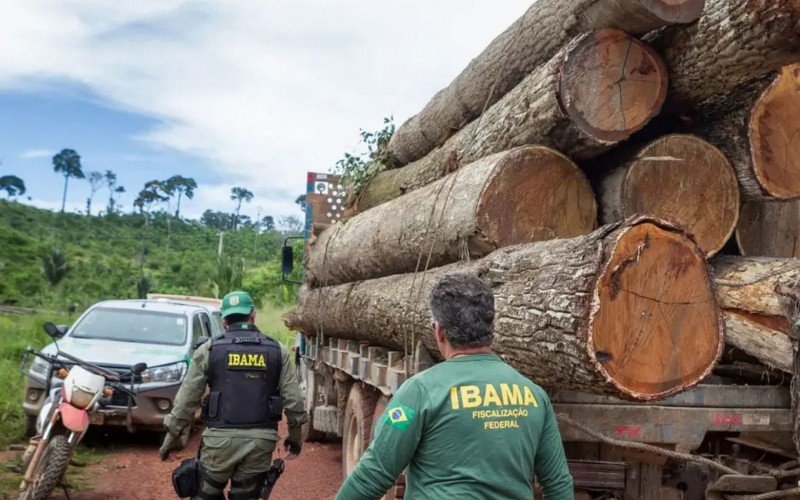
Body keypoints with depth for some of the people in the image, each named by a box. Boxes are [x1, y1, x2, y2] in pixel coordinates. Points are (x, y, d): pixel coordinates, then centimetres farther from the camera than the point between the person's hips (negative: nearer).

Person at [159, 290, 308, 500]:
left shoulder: (209, 350, 2)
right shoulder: (278, 351, 6)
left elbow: (187, 398, 3)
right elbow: (293, 398, 5)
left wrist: (172, 435, 13)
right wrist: (295, 433, 18)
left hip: (220, 438, -1)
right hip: (261, 440, 1)